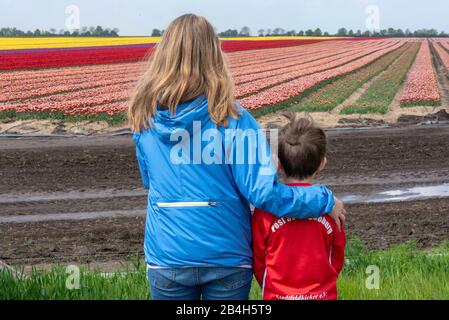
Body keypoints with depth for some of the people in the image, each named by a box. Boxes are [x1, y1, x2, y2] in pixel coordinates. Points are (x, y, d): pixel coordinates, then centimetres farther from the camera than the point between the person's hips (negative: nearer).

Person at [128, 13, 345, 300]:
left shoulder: (145, 118, -3)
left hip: (166, 256, 2)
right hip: (225, 256, -2)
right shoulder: (232, 119, -14)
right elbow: (263, 191, -16)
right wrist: (325, 201, -5)